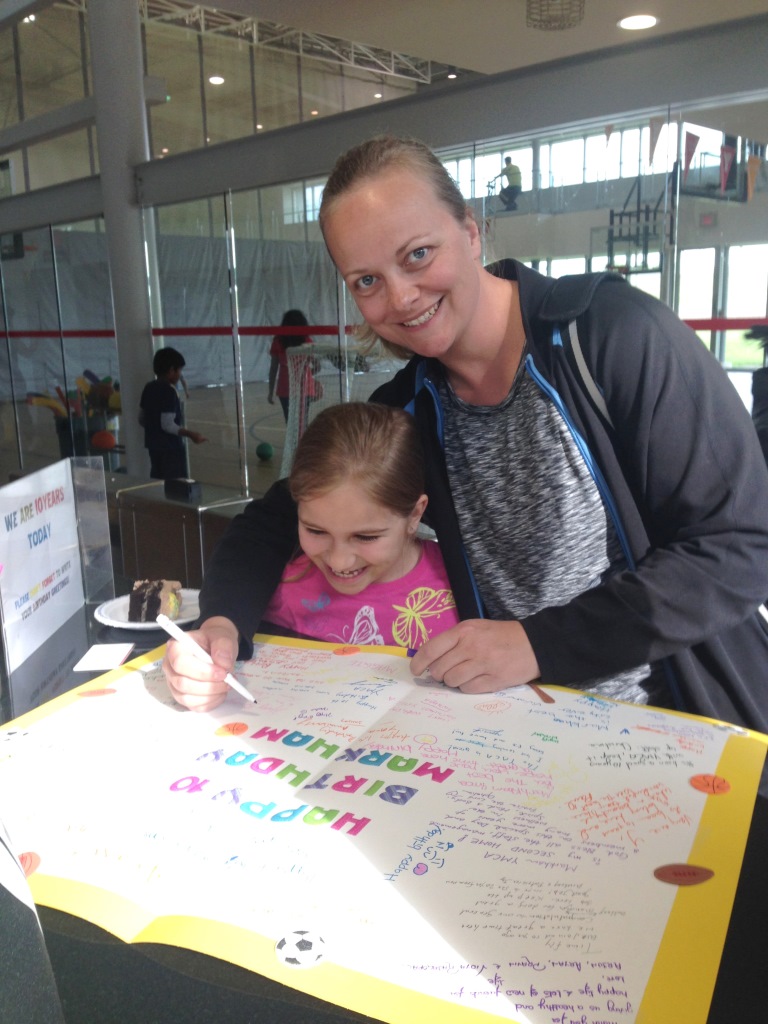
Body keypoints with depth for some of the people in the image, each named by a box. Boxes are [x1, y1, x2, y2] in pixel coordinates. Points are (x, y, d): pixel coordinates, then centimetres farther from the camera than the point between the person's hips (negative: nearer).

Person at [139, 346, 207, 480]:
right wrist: (190, 434, -17)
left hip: (153, 445, 9)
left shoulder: (148, 388, 7)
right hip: (170, 448, -9)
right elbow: (167, 425, -23)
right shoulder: (169, 391, -17)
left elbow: (141, 418, 15)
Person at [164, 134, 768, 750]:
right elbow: (278, 520, 8)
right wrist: (223, 623, -12)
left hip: (686, 729, -2)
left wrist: (541, 642, -18)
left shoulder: (613, 330, -12)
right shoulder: (409, 409, 2)